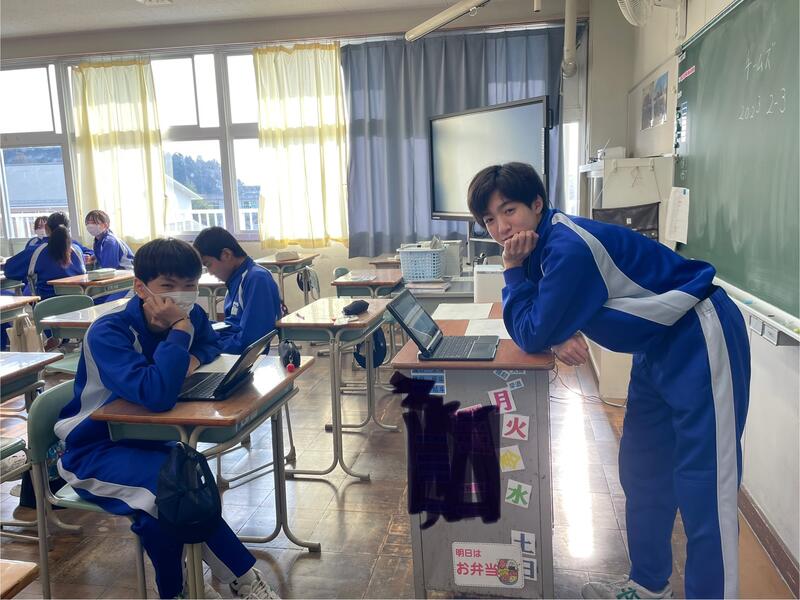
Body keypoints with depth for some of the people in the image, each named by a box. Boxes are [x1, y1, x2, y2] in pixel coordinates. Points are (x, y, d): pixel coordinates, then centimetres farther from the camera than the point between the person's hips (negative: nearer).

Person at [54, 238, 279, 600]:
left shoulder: (190, 315, -9)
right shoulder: (108, 333, -27)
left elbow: (211, 345, 15)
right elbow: (157, 395, -42)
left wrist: (194, 358, -9)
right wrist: (180, 330, -33)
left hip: (146, 436, 6)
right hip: (93, 449, -5)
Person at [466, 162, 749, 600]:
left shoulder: (569, 247, -26)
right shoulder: (540, 244, 3)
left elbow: (531, 336, -21)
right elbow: (536, 326, 8)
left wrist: (513, 270, -15)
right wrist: (557, 337, -13)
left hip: (699, 341, -10)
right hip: (657, 347, 10)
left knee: (703, 489, -6)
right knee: (642, 475, 16)